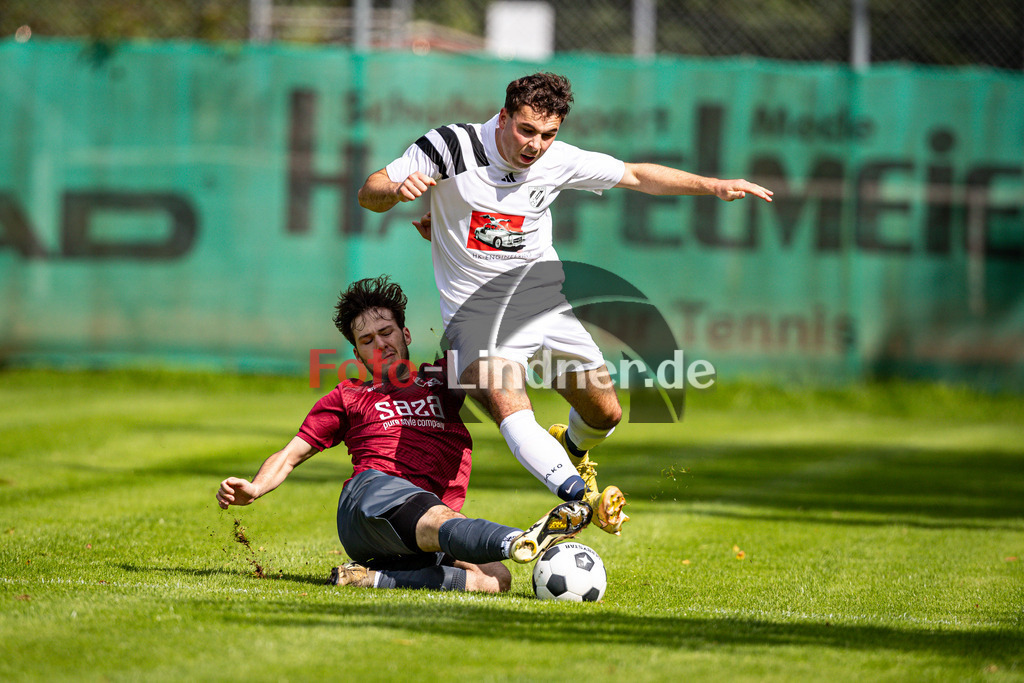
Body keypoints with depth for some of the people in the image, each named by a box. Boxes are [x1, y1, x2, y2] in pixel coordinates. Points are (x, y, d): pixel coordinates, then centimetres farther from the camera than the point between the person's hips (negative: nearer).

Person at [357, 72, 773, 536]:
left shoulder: (560, 162, -4)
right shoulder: (451, 146, -14)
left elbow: (637, 176, 9)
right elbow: (369, 194, -10)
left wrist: (712, 186, -1)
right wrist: (398, 190, -34)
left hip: (544, 304, 5)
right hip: (475, 311, -5)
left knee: (605, 414, 8)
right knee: (510, 407, -31)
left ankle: (573, 449, 44)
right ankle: (579, 495, -50)